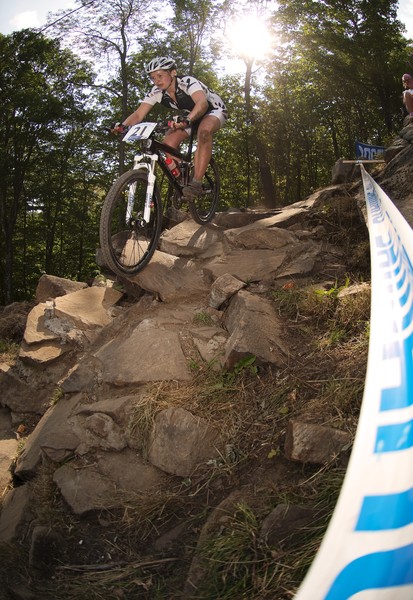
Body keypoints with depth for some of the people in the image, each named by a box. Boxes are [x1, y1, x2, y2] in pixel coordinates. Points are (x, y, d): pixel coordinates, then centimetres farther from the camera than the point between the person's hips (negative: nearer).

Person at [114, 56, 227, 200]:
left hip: (213, 110, -6)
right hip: (189, 116, 6)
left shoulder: (187, 83, -32)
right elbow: (138, 114, -22)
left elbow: (202, 103, -52)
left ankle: (196, 182, -36)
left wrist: (187, 120, -70)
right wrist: (122, 126, -43)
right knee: (169, 143, -19)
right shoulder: (156, 92, -16)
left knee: (204, 132, -39)